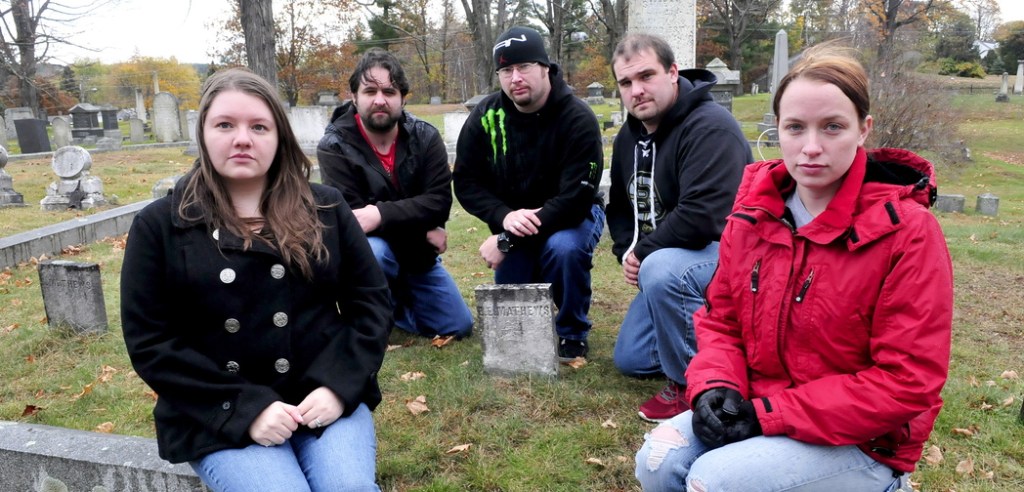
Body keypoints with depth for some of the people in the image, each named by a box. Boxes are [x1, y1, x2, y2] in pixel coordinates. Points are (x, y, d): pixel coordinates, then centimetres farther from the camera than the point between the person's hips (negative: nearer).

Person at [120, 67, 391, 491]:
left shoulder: (324, 207, 5)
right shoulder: (160, 225, 1)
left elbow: (371, 300, 5)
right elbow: (150, 342, -3)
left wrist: (338, 385, -10)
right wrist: (245, 407, -13)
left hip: (325, 398, 1)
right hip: (218, 417, 0)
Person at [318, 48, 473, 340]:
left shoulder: (425, 137, -11)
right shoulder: (334, 147, -19)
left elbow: (439, 202, -20)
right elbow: (351, 218, -25)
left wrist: (381, 214, -35)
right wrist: (423, 229, -22)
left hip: (417, 254, 4)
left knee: (458, 327, 6)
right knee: (372, 251, -40)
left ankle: (394, 300, 31)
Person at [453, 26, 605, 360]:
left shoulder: (577, 119, -24)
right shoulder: (485, 117, -12)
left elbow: (575, 198, -28)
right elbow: (466, 182, -7)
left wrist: (506, 240, -31)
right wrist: (505, 217, -28)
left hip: (572, 214, -3)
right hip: (510, 220, 3)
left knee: (566, 248, -36)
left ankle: (572, 333, -9)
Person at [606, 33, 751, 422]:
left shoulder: (710, 127, -23)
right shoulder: (630, 136, 5)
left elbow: (701, 216, -34)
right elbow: (620, 206, 14)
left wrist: (643, 252, -20)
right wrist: (627, 252, -5)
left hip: (724, 253, -9)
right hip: (666, 261, 9)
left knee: (661, 270, -40)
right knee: (631, 360, 9)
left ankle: (691, 383, -18)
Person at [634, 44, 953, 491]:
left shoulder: (907, 231, -17)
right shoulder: (754, 212, -2)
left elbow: (907, 382, -18)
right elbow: (720, 319, 7)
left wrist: (770, 414, -20)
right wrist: (716, 387, -14)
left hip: (861, 442, -4)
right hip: (755, 409, 5)